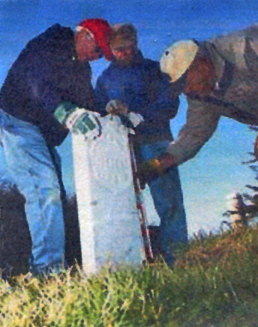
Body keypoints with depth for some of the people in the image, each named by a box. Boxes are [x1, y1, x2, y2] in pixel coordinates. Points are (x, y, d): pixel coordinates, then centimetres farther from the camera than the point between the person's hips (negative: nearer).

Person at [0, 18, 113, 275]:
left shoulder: (82, 68, 15)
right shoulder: (46, 47, -13)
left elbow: (88, 105, 9)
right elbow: (40, 87, -32)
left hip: (43, 133, 10)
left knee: (54, 196, 5)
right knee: (45, 189, -22)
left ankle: (41, 267, 8)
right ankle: (48, 267, -26)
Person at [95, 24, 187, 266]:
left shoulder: (155, 70, 10)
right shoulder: (105, 78, 19)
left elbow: (169, 107, -2)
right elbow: (97, 111, 14)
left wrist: (132, 111, -15)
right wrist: (108, 110, -10)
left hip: (155, 143, -2)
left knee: (169, 202, -11)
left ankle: (177, 260, -8)